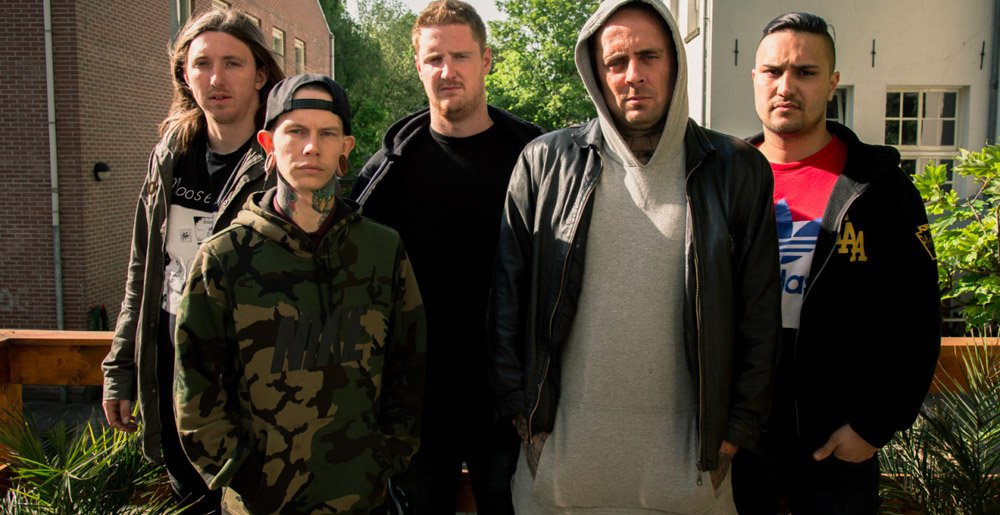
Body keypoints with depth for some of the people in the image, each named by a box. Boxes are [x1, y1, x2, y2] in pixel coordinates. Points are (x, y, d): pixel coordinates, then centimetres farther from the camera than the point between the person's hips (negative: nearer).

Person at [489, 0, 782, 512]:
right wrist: (521, 411, 1)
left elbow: (759, 313, 3)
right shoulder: (545, 163, 0)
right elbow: (508, 296, 3)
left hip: (688, 452, 0)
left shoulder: (738, 171, 1)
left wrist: (736, 429, 1)